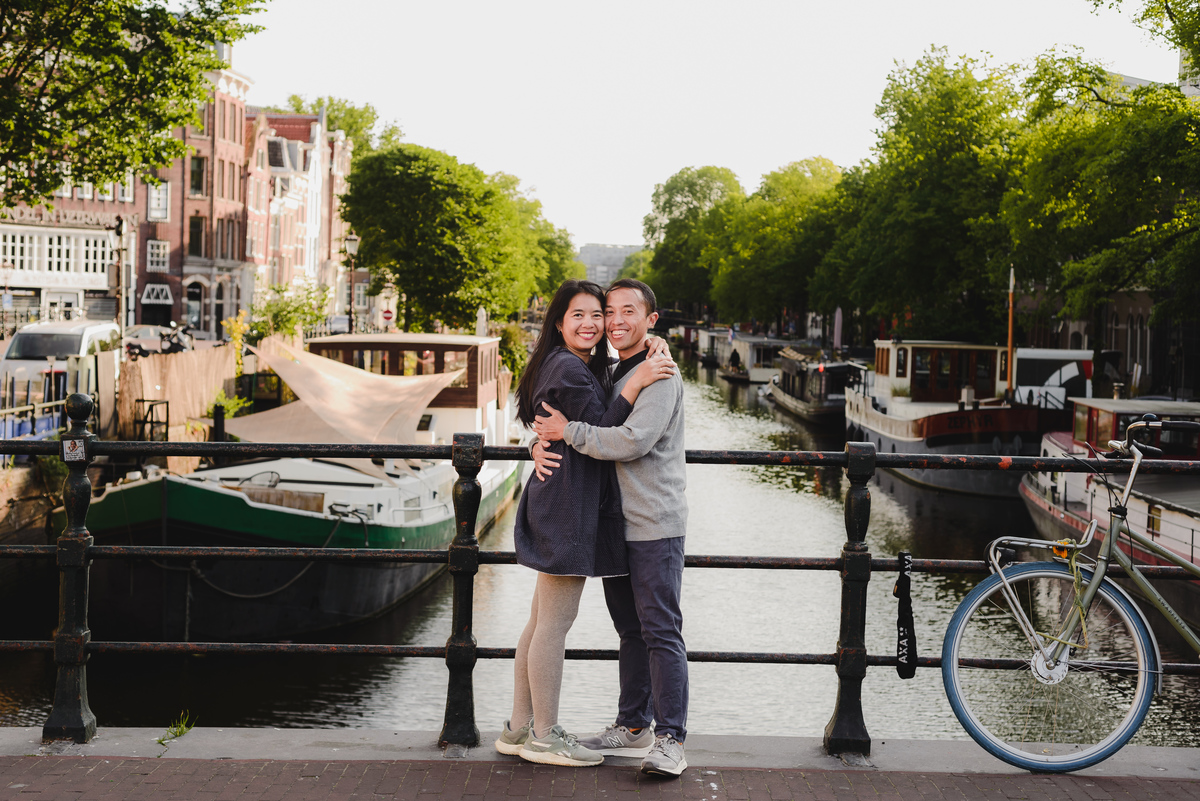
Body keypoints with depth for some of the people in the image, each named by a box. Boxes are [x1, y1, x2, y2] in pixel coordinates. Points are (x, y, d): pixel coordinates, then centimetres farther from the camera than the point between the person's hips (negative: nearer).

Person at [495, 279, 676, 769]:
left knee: (543, 622, 13)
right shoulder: (569, 370, -14)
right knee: (555, 623, -4)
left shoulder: (584, 368, 19)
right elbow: (601, 435, -16)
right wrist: (635, 383, -19)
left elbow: (592, 431, 19)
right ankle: (543, 737, 3)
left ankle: (518, 729, 19)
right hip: (568, 507, -11)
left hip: (558, 503, 11)